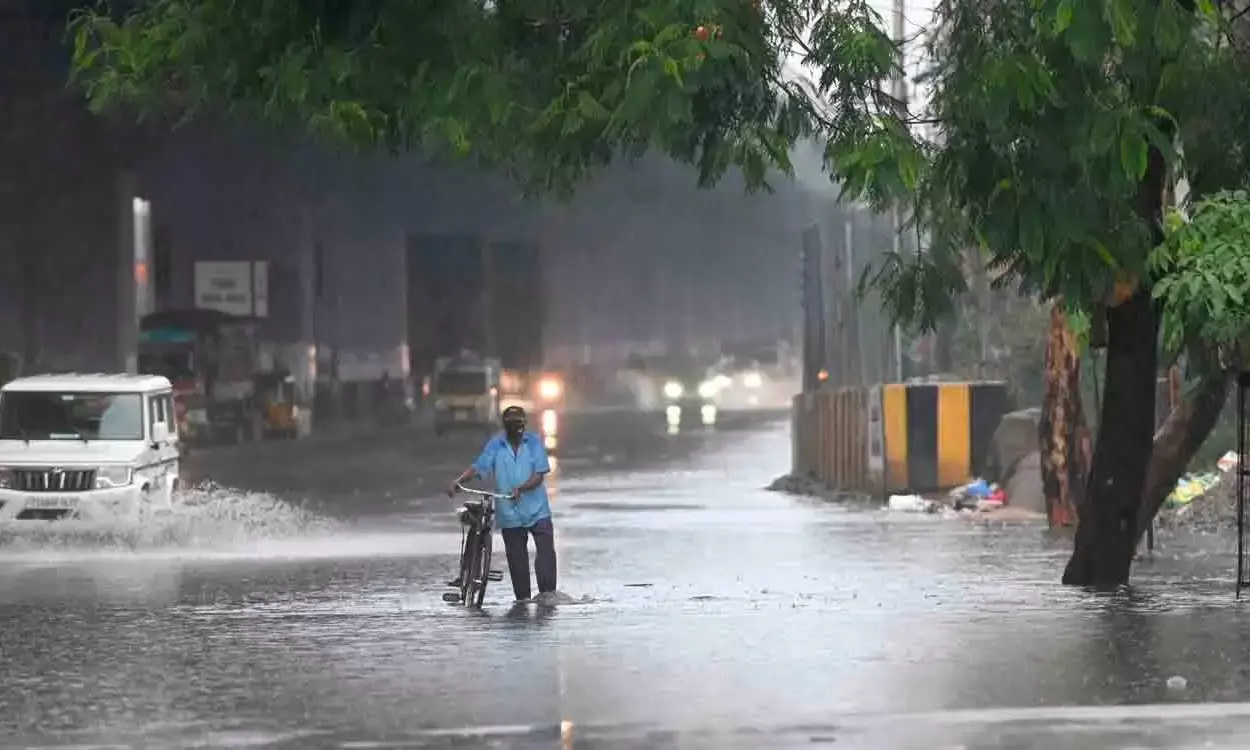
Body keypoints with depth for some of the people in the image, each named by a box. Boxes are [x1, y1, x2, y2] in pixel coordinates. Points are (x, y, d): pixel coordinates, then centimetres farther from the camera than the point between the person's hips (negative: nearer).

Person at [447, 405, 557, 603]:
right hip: (509, 512, 1)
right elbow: (478, 467, -6)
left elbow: (539, 475, -8)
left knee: (546, 549, -12)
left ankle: (547, 592, -10)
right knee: (516, 556, 5)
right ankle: (522, 597, 11)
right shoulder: (495, 445, 2)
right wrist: (458, 481, -24)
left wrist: (521, 489, -25)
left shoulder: (534, 443, 0)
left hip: (536, 508, -1)